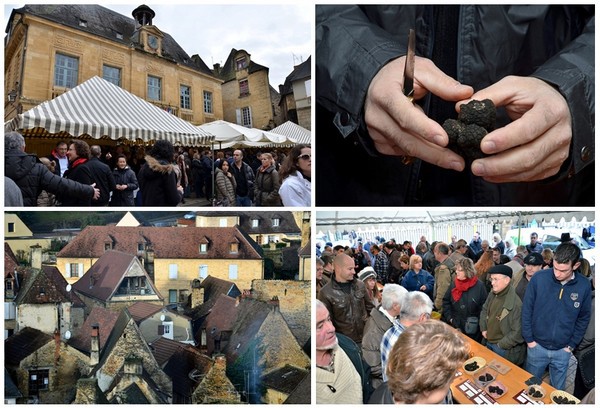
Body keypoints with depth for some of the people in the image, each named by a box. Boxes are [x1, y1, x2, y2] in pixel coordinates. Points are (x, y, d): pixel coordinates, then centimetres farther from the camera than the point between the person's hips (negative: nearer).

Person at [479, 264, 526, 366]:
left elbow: (518, 332, -25)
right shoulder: (492, 295, -2)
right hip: (489, 343, 7)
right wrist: (483, 328, 6)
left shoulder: (516, 304, -27)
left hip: (505, 350, -7)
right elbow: (484, 310, 17)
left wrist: (501, 345, -17)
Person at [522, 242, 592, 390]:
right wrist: (529, 339, -5)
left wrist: (571, 345, 2)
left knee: (557, 391, 18)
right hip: (537, 346, -1)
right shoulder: (539, 278, -16)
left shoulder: (584, 286, -11)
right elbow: (527, 310, -7)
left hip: (563, 351, 1)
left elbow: (584, 318, 2)